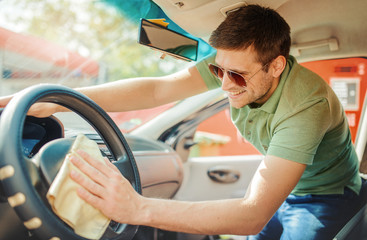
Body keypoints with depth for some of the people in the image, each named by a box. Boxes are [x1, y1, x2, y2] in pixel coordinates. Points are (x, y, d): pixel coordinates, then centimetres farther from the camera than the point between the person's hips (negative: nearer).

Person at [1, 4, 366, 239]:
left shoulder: (306, 105, -40)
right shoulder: (234, 64, -22)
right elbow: (155, 88, -30)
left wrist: (140, 209, -58)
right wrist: (52, 102, -40)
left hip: (326, 196, -5)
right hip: (279, 185, 5)